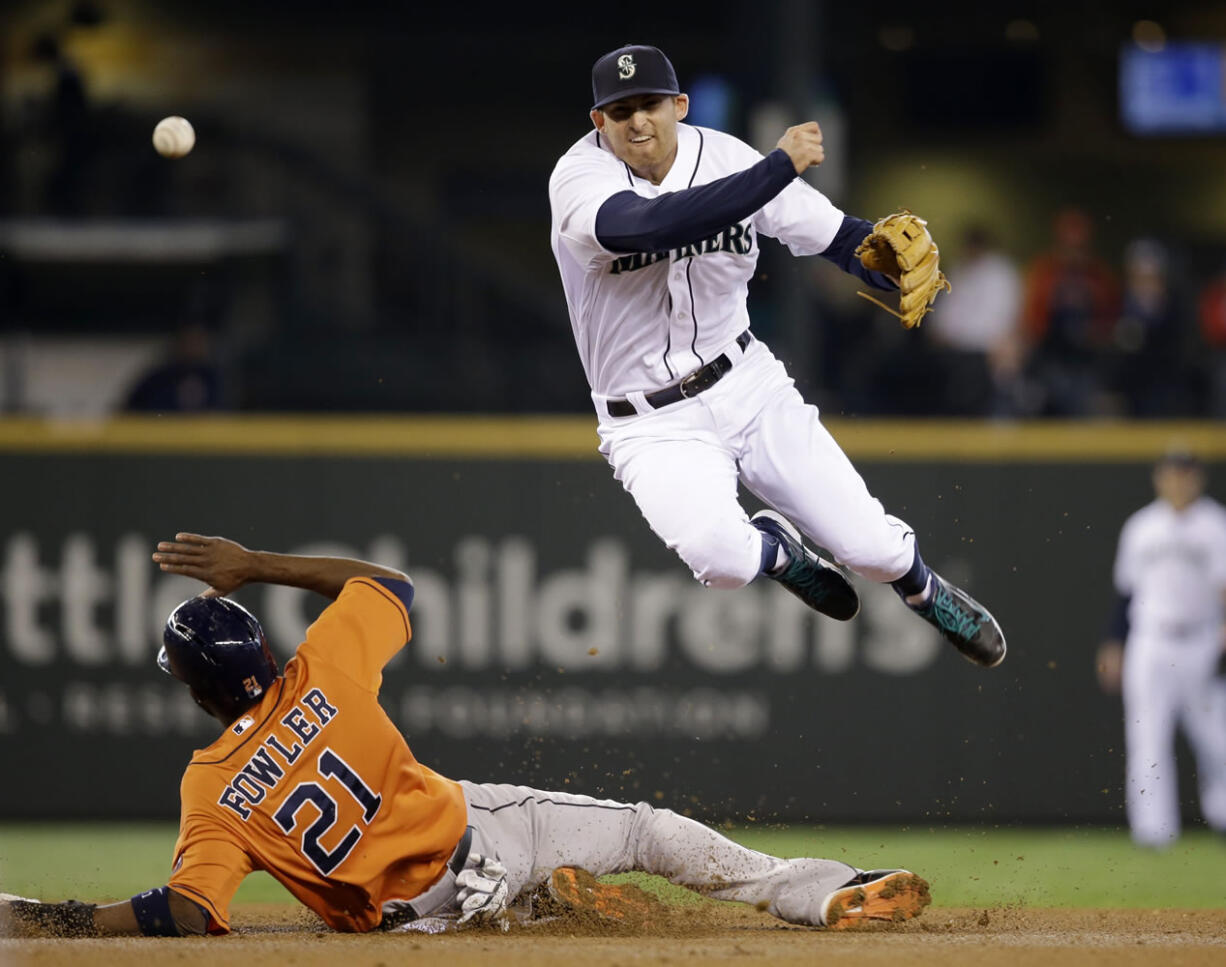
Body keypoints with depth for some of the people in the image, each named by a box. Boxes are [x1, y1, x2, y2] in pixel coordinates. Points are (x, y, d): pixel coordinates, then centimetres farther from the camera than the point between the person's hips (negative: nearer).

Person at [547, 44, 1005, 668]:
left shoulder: (725, 158, -7)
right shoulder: (580, 179, -19)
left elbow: (839, 237, -8)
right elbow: (656, 225, -40)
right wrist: (780, 166, -42)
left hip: (748, 384, 3)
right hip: (653, 425, -3)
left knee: (871, 548, -3)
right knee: (723, 561, -30)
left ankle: (922, 588, 37)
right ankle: (772, 547, 9)